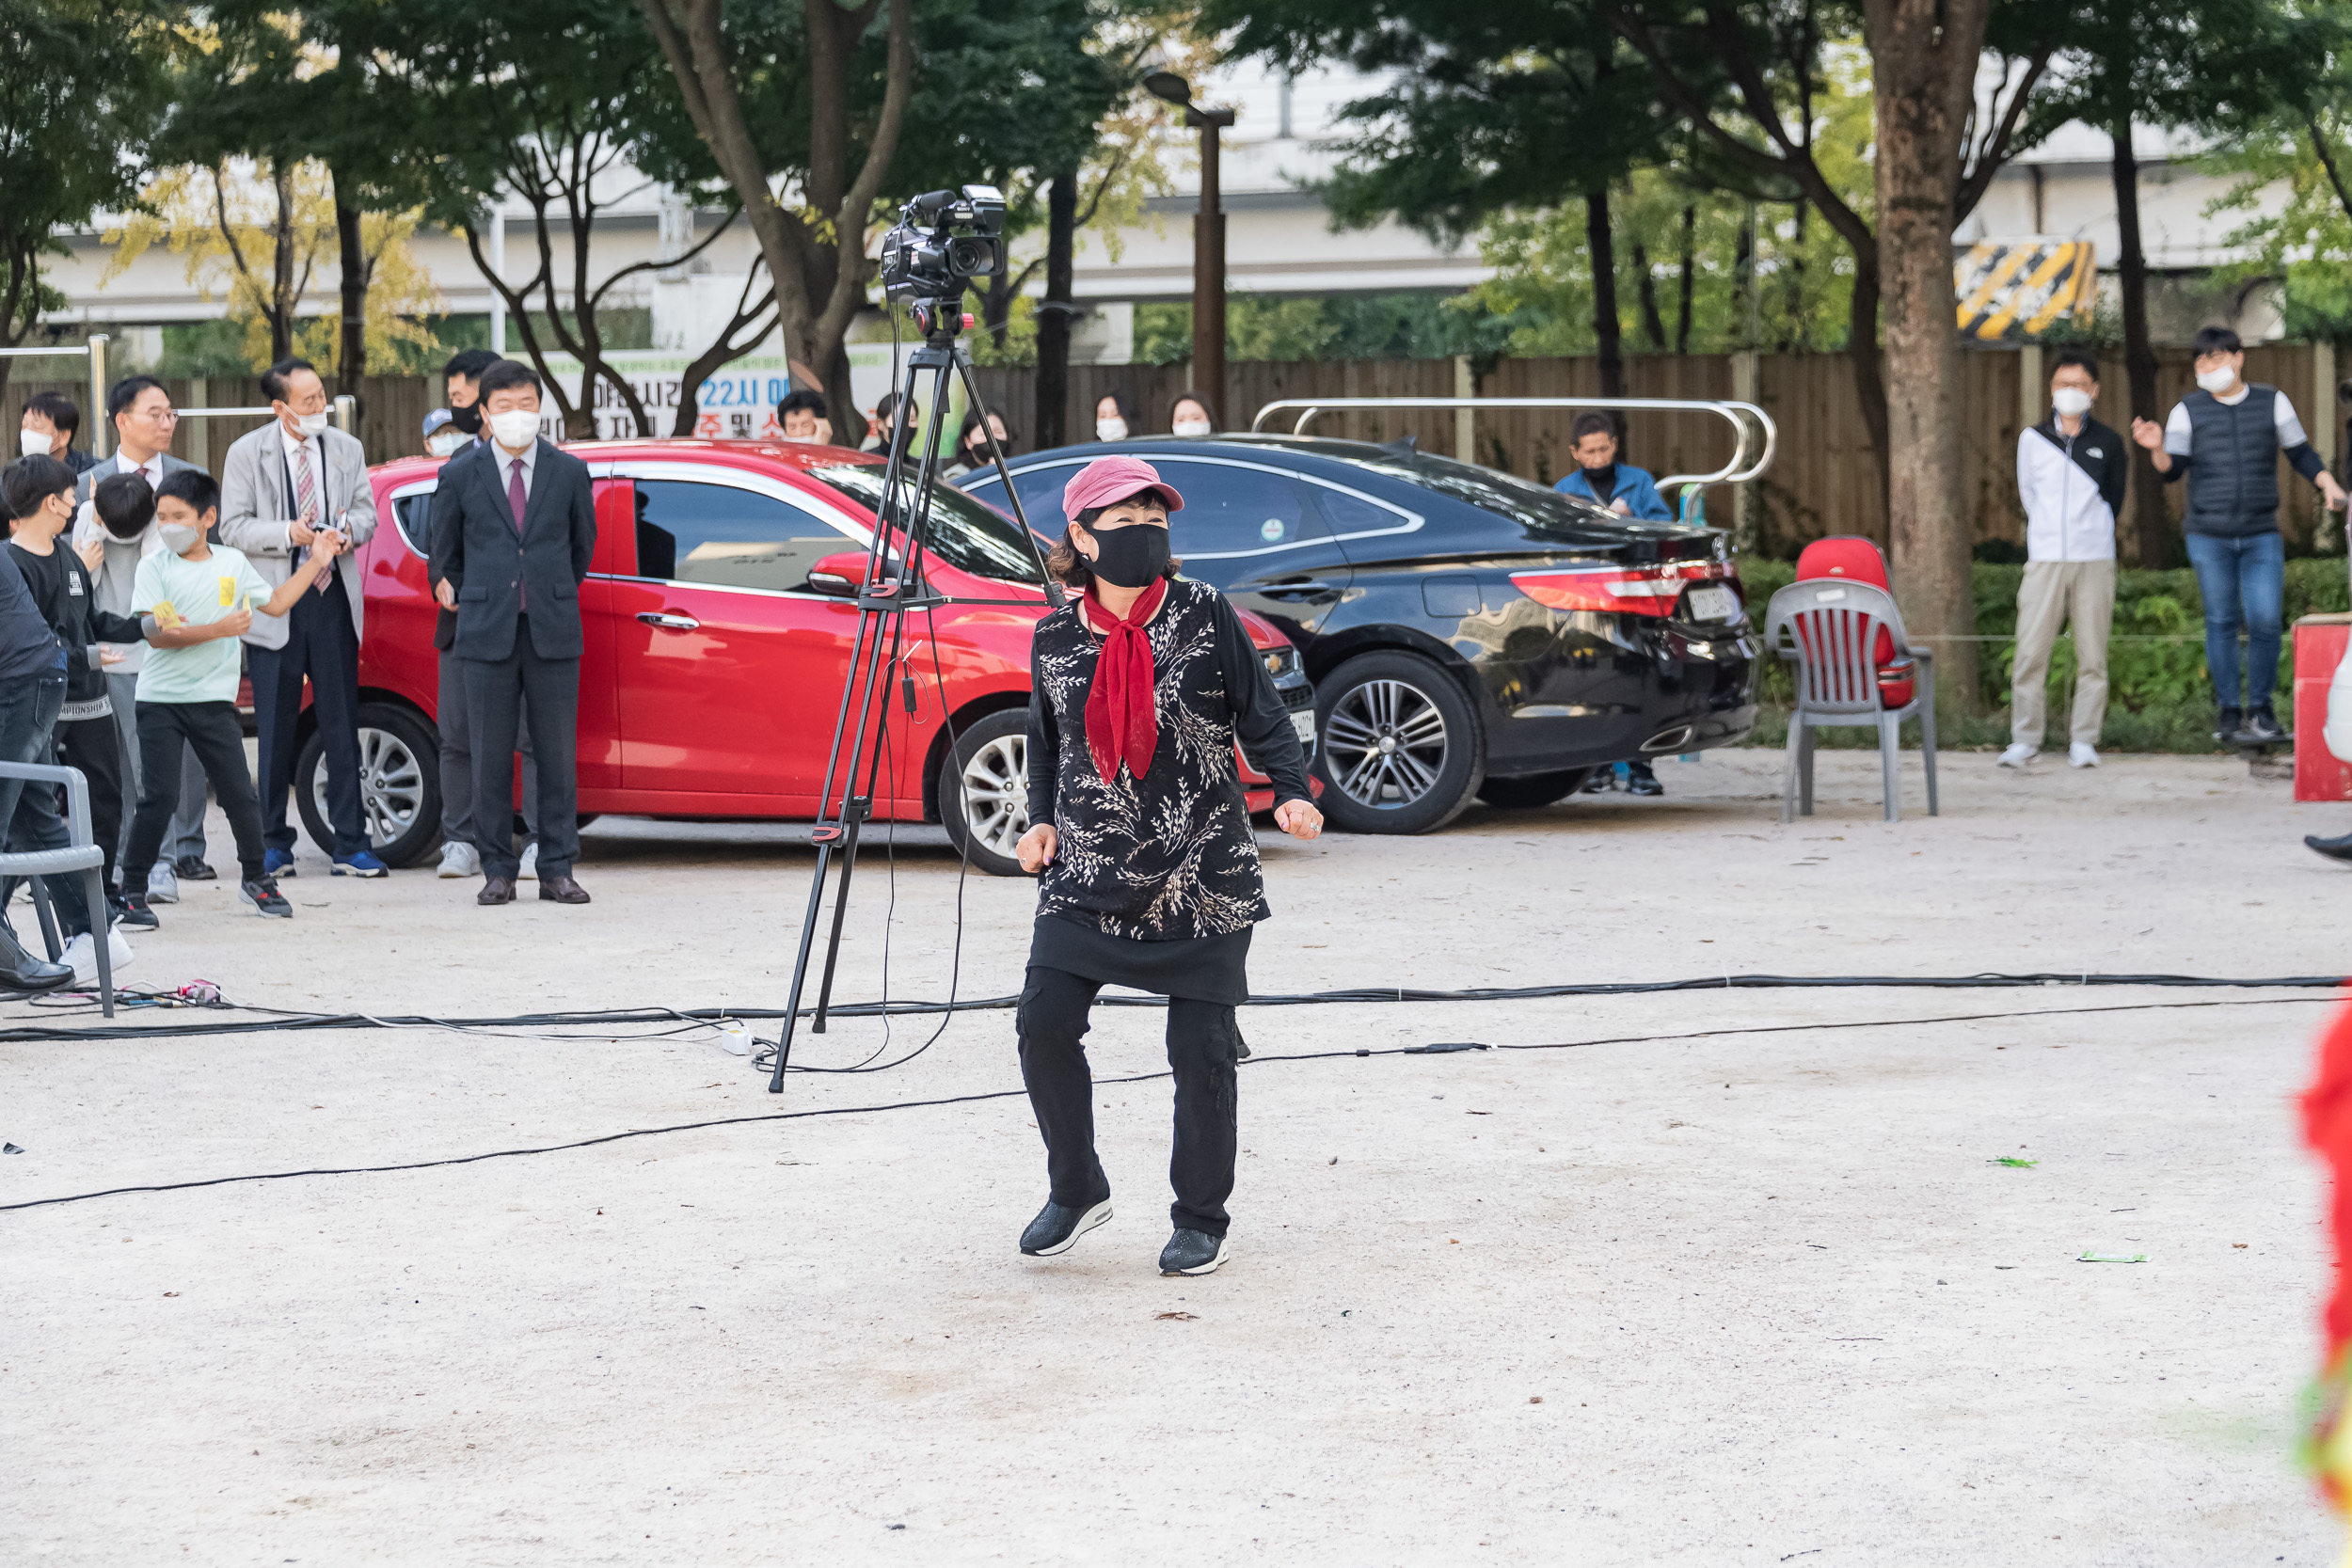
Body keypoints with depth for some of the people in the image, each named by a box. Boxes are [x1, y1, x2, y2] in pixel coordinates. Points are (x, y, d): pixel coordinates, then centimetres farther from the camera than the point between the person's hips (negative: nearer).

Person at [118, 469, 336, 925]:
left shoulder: (232, 562, 8)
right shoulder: (155, 567, -4)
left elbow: (275, 603, 21)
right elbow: (156, 634, -14)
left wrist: (316, 562, 19)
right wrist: (219, 629, -20)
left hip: (214, 699, 3)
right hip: (161, 702, -3)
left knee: (240, 794, 4)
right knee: (159, 797, -8)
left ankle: (255, 878, 23)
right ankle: (132, 889, 2)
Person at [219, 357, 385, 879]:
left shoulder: (347, 450, 7)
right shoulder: (247, 453, -2)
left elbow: (366, 511, 13)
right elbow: (232, 528, -4)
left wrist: (348, 531, -10)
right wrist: (287, 533, -17)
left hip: (335, 601, 2)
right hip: (275, 607, -2)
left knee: (342, 728, 3)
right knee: (275, 732, 3)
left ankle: (349, 845, 6)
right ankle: (274, 845, 12)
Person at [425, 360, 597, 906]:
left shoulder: (569, 472, 5)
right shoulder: (459, 476, 3)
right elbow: (443, 555, 15)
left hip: (554, 635, 1)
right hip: (488, 635, -1)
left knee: (558, 753, 1)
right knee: (491, 757, 1)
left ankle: (557, 870, 6)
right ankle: (498, 871, 7)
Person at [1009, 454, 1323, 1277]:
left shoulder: (1204, 616, -4)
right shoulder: (1055, 637, 3)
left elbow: (1261, 717, 1)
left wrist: (1292, 793, -13)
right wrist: (1042, 817, 7)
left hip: (1202, 877, -2)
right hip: (1087, 873, 2)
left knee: (1201, 1048, -3)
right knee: (1044, 1022, -9)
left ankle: (1201, 1218, 17)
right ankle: (1076, 1190, 13)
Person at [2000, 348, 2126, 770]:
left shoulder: (2108, 443, 5)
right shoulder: (2032, 439, 7)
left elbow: (2112, 500, 14)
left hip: (2095, 561, 0)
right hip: (2045, 559, 0)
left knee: (2092, 655, 0)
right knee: (2030, 652, -6)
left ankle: (2084, 740, 6)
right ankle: (2023, 740, 2)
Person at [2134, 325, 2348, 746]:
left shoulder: (2272, 403, 5)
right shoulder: (2188, 410, 3)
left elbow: (2301, 454, 12)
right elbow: (2172, 470, 0)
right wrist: (2157, 448, -21)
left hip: (2262, 537, 0)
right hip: (2208, 535, 0)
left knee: (2265, 621, -8)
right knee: (2221, 622, 1)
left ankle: (2260, 707, 7)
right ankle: (2228, 711, 9)